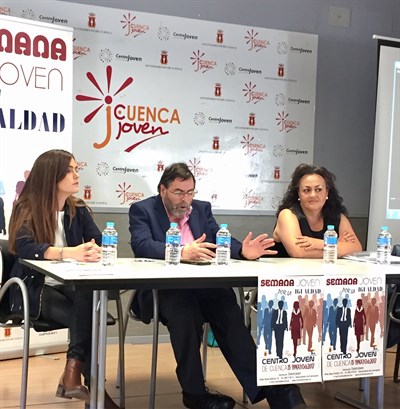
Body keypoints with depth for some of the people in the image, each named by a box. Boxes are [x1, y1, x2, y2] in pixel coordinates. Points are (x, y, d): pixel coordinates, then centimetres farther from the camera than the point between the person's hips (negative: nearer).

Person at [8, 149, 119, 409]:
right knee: (89, 318, -30)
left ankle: (74, 369, -26)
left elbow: (100, 242, -3)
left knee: (90, 297, -33)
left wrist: (94, 251, -30)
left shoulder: (78, 209, 9)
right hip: (35, 289, -4)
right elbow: (24, 247, -25)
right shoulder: (26, 209, -6)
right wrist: (69, 253, -40)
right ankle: (93, 386, -21)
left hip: (71, 286, 4)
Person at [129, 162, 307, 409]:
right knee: (186, 312, -35)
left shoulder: (202, 208, 17)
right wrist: (182, 251, -32)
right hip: (162, 288, -3)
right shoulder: (142, 210, 3)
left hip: (204, 285, 4)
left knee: (228, 312, -27)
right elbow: (142, 245, -15)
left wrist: (242, 251, -19)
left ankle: (264, 385, -28)